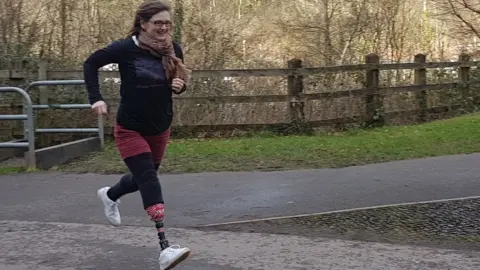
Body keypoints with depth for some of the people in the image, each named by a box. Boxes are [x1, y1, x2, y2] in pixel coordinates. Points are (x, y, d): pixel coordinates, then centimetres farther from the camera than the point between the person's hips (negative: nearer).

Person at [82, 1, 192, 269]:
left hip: (160, 128, 5)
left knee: (144, 178, 21)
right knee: (150, 181, -17)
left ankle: (110, 195, 55)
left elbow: (180, 81, 8)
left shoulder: (173, 49, -8)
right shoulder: (125, 48, -18)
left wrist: (180, 85, -16)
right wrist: (96, 98, -15)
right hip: (130, 129, -5)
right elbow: (91, 64, -5)